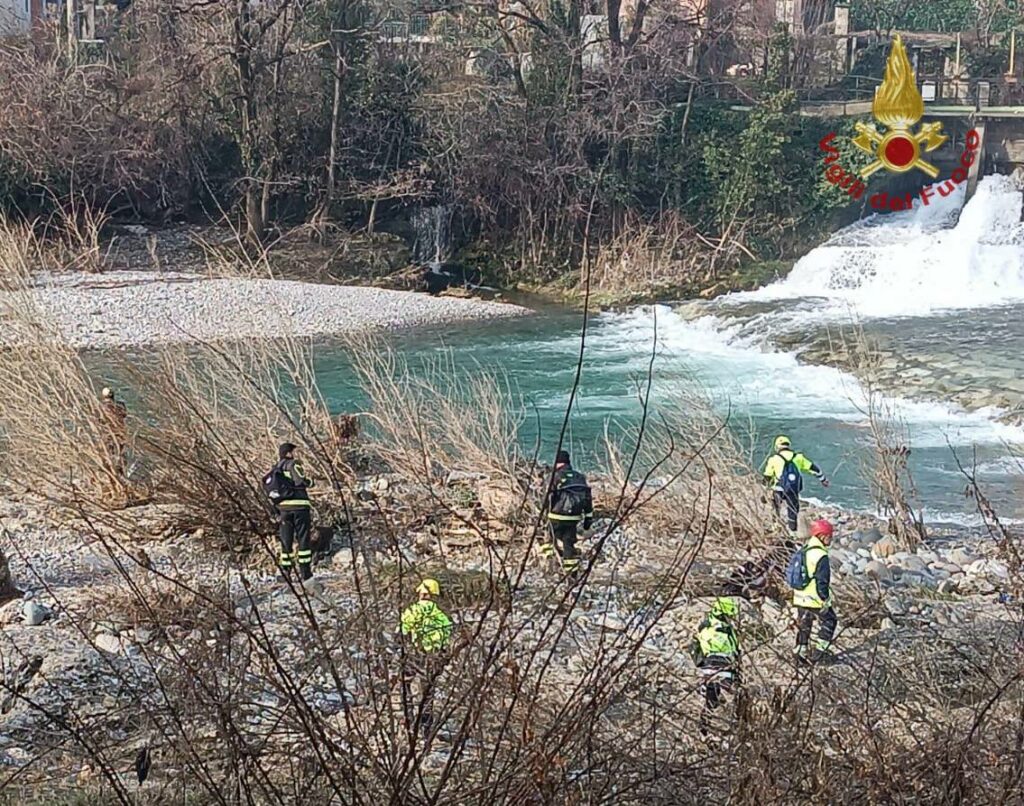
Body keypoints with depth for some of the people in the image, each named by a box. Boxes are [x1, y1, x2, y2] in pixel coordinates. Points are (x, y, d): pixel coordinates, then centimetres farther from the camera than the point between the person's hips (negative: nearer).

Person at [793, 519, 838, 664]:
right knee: (829, 621, 10)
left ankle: (801, 653, 19)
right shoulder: (821, 555, -20)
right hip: (815, 599, -8)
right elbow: (822, 581, -21)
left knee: (803, 625, 16)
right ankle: (818, 653, 10)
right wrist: (825, 601, -14)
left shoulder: (803, 550, 9)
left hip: (800, 598, 8)